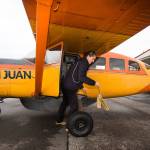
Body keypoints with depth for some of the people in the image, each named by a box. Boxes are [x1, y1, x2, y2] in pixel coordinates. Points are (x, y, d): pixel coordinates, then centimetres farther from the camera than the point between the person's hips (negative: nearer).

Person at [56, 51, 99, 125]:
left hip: (66, 85, 11)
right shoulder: (83, 63, -13)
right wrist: (94, 83, -18)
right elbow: (81, 77, -23)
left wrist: (81, 87, 26)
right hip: (70, 87, -11)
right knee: (74, 106, -2)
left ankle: (59, 120, 37)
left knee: (65, 103, 22)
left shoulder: (81, 62, 19)